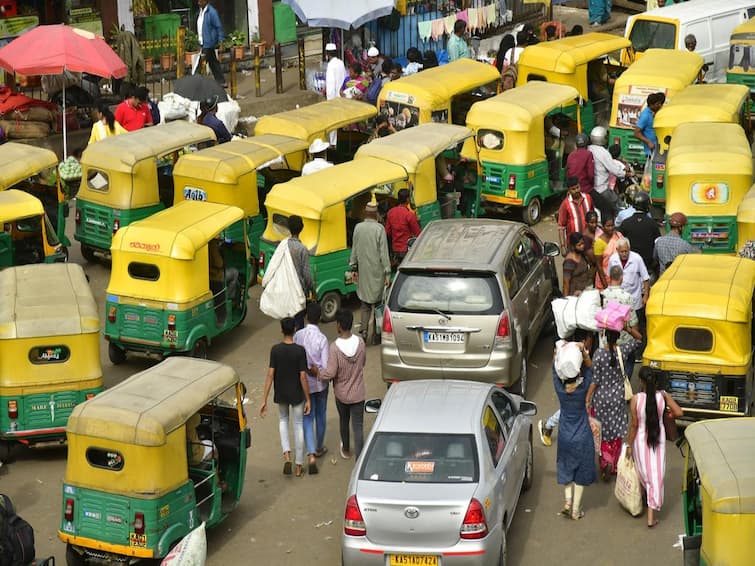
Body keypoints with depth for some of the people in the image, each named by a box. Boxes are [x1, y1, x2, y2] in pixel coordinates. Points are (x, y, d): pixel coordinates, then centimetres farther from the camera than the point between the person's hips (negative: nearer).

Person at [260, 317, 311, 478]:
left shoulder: (275, 350, -12)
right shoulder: (300, 351, -16)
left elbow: (270, 375, -13)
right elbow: (303, 377, -16)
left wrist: (264, 400, -9)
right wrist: (308, 399, -6)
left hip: (281, 395, 2)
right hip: (297, 395, -2)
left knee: (283, 421, 25)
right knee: (298, 425, 12)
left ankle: (286, 454, 6)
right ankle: (299, 465, 17)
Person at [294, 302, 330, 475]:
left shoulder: (298, 336, -10)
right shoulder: (322, 339, -20)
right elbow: (325, 367, -18)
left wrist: (307, 369, 4)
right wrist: (316, 370, -1)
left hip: (304, 383, 2)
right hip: (320, 383, -2)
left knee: (307, 418, 5)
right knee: (321, 416, 19)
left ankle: (311, 454, -8)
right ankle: (319, 448, 35)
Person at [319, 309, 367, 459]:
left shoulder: (335, 347, -23)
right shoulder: (360, 342, -12)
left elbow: (330, 373, -23)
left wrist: (317, 373, -5)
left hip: (341, 393, -1)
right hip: (358, 393, 1)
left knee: (343, 421, 24)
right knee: (358, 427, 4)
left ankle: (346, 450, 45)